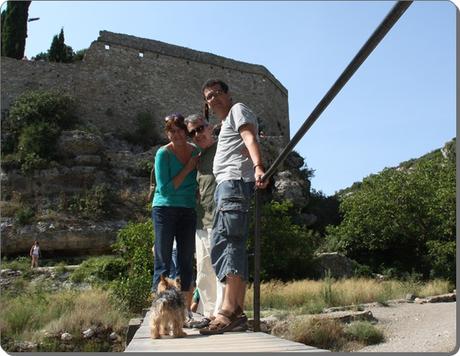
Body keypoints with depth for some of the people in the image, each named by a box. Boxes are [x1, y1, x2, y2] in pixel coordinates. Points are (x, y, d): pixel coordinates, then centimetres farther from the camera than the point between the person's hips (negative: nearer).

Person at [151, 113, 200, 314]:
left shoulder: (195, 151, 5)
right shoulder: (163, 154, -8)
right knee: (163, 262, -2)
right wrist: (188, 169, -13)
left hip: (188, 211, 5)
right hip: (165, 209, -4)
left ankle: (186, 310, 13)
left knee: (186, 261, 6)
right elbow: (165, 188, -13)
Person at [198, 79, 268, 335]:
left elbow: (250, 138, -14)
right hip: (227, 185, 11)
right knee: (235, 246, 5)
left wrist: (258, 167, -31)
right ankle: (238, 311, 6)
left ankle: (229, 311, -28)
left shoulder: (239, 110, 6)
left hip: (235, 181, -11)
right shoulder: (226, 123, 34)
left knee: (224, 241, -21)